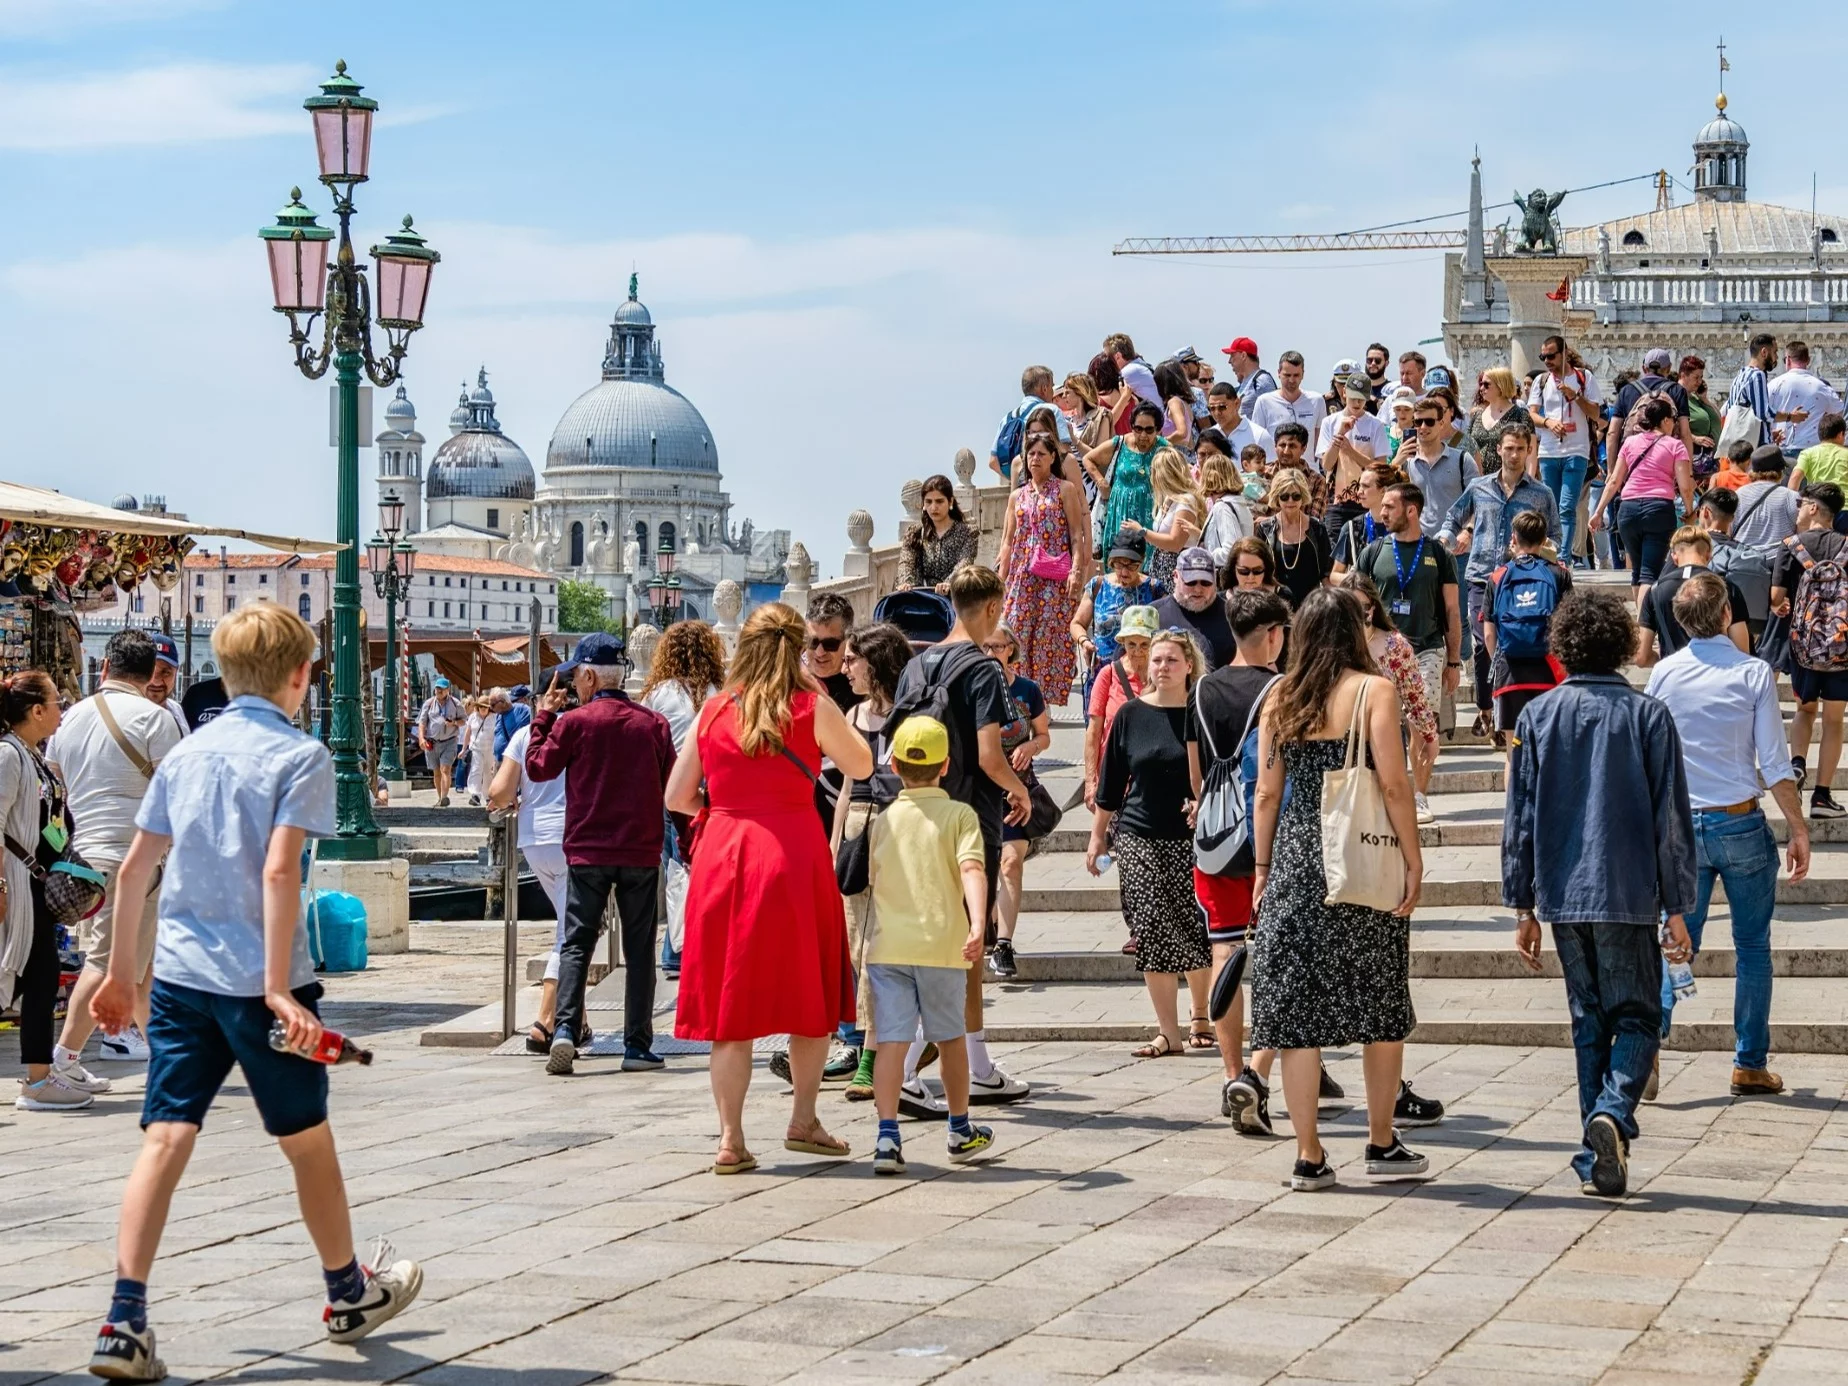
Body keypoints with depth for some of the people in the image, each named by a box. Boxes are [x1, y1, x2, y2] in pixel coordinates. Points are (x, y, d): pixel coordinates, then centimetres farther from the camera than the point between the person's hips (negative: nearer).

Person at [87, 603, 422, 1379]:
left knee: (165, 1138, 0)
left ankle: (125, 1322, -11)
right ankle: (348, 1293, 31)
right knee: (308, 1138, 13)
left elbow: (135, 865, 11)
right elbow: (278, 869, -18)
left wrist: (121, 972, 20)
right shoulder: (300, 756, -7)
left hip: (178, 974, 5)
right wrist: (279, 987, -20)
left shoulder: (186, 753, 10)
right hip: (258, 980, -5)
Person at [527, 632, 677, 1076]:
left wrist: (543, 716, 13)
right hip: (641, 852, 2)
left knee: (576, 943, 3)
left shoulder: (575, 722, -6)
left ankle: (565, 1029, -14)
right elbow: (673, 788, 7)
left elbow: (538, 768, 4)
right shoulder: (654, 723, 3)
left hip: (588, 852, -2)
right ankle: (637, 1046, 5)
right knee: (639, 949, 6)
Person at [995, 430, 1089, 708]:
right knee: (1017, 635, -4)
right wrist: (999, 579, 10)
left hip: (1055, 578, -4)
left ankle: (1047, 699, -5)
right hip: (1022, 577, 4)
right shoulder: (1017, 495, 16)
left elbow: (1077, 535, -2)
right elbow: (1008, 541, 17)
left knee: (1051, 636, -7)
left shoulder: (1065, 490, 4)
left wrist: (1076, 571, -13)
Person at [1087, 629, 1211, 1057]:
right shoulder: (1131, 715, 5)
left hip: (1191, 838, -1)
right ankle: (1169, 1032, 2)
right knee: (1152, 932, -3)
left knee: (1195, 931, 2)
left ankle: (1200, 1020, 21)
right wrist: (1098, 836, 10)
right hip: (1139, 837, 1)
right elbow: (1111, 782, 10)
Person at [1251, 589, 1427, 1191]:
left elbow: (1267, 792, 7)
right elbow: (1393, 784, -10)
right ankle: (1382, 1145, 17)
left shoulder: (1279, 699, 7)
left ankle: (1309, 1157, 3)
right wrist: (1412, 859, -4)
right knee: (1382, 1006, 11)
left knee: (1299, 1007, 4)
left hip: (1294, 856, 3)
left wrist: (1262, 868, 14)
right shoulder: (1373, 691, -4)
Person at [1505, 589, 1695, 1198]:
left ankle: (1597, 1158, 10)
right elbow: (1671, 820, -3)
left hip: (1562, 895, 2)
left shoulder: (1537, 716, 2)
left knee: (1588, 1021, 12)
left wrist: (1523, 907, 10)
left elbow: (1519, 817, 4)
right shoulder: (1649, 716, -4)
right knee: (1636, 1017, 7)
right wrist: (1677, 909, 3)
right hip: (1628, 896, -2)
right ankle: (1614, 1112, -21)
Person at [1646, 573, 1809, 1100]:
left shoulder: (1664, 674, 0)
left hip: (1681, 824, 2)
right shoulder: (1754, 673, -8)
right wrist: (1799, 830, 0)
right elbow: (1774, 764, -9)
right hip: (1741, 822, -2)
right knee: (1752, 945, 9)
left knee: (1679, 939, 8)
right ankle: (1750, 1065, 12)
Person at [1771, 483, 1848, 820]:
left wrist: (1779, 608, 13)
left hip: (1801, 641, 0)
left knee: (1805, 709, 22)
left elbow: (1776, 596, -8)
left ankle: (1797, 762, -3)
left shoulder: (1792, 545, -4)